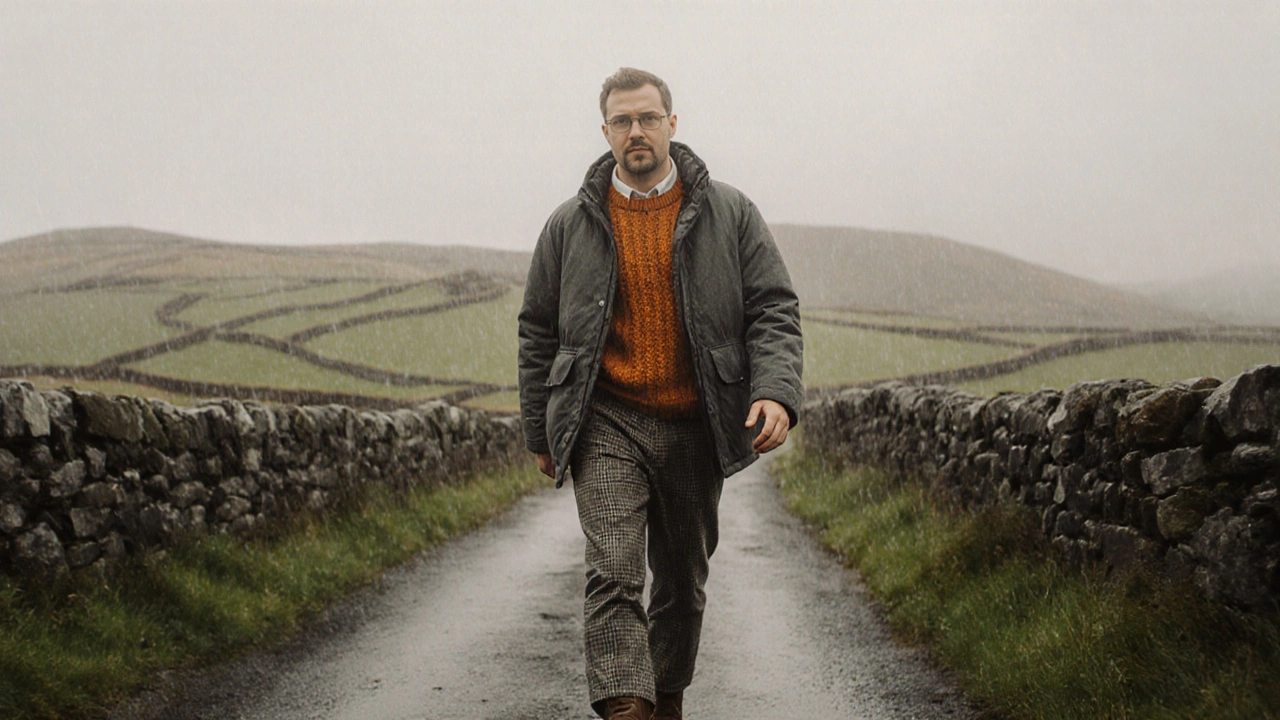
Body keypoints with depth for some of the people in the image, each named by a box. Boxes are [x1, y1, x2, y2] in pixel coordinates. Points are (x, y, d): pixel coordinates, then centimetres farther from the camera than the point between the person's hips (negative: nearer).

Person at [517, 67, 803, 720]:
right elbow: (538, 333, 11)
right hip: (607, 424, -1)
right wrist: (541, 434, 9)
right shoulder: (570, 226, 6)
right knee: (613, 575, -16)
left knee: (682, 580, 13)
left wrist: (776, 392, -16)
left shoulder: (730, 215, 4)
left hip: (695, 429, 1)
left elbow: (774, 310, 1)